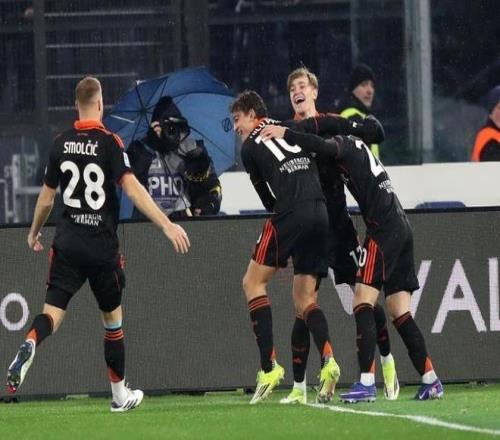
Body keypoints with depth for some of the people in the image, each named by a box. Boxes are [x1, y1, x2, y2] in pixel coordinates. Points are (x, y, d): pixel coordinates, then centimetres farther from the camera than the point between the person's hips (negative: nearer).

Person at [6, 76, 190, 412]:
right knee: (113, 318, 14)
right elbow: (132, 188, -19)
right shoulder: (109, 142, -8)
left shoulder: (61, 143, 4)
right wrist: (167, 225, -22)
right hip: (103, 246, -2)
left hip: (67, 243, 2)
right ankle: (120, 394, 22)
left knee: (53, 312, -2)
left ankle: (29, 346, -36)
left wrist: (35, 233, 28)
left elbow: (46, 198, 12)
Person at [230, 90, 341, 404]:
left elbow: (268, 200, 11)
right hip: (320, 213, 6)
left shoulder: (249, 148, 7)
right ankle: (328, 360, -13)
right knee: (305, 298, 11)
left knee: (254, 282, 6)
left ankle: (269, 365, -7)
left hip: (290, 214, -6)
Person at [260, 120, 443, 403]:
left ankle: (367, 383, -20)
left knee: (363, 301, -12)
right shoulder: (357, 146, 23)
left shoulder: (345, 145, -5)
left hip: (383, 228, -9)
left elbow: (324, 146, -25)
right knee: (400, 313, 9)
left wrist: (286, 134, -24)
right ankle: (431, 381, 5)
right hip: (402, 228, 9)